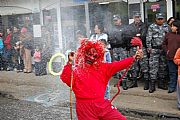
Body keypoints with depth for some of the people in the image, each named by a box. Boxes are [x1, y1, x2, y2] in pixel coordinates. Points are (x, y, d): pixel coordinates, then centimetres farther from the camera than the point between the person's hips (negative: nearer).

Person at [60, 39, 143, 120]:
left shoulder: (102, 68, 13)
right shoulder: (75, 70, 2)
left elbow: (118, 65, 6)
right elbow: (65, 79, -16)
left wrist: (134, 57, -2)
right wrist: (70, 62, -28)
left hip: (102, 105, 4)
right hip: (85, 108, -4)